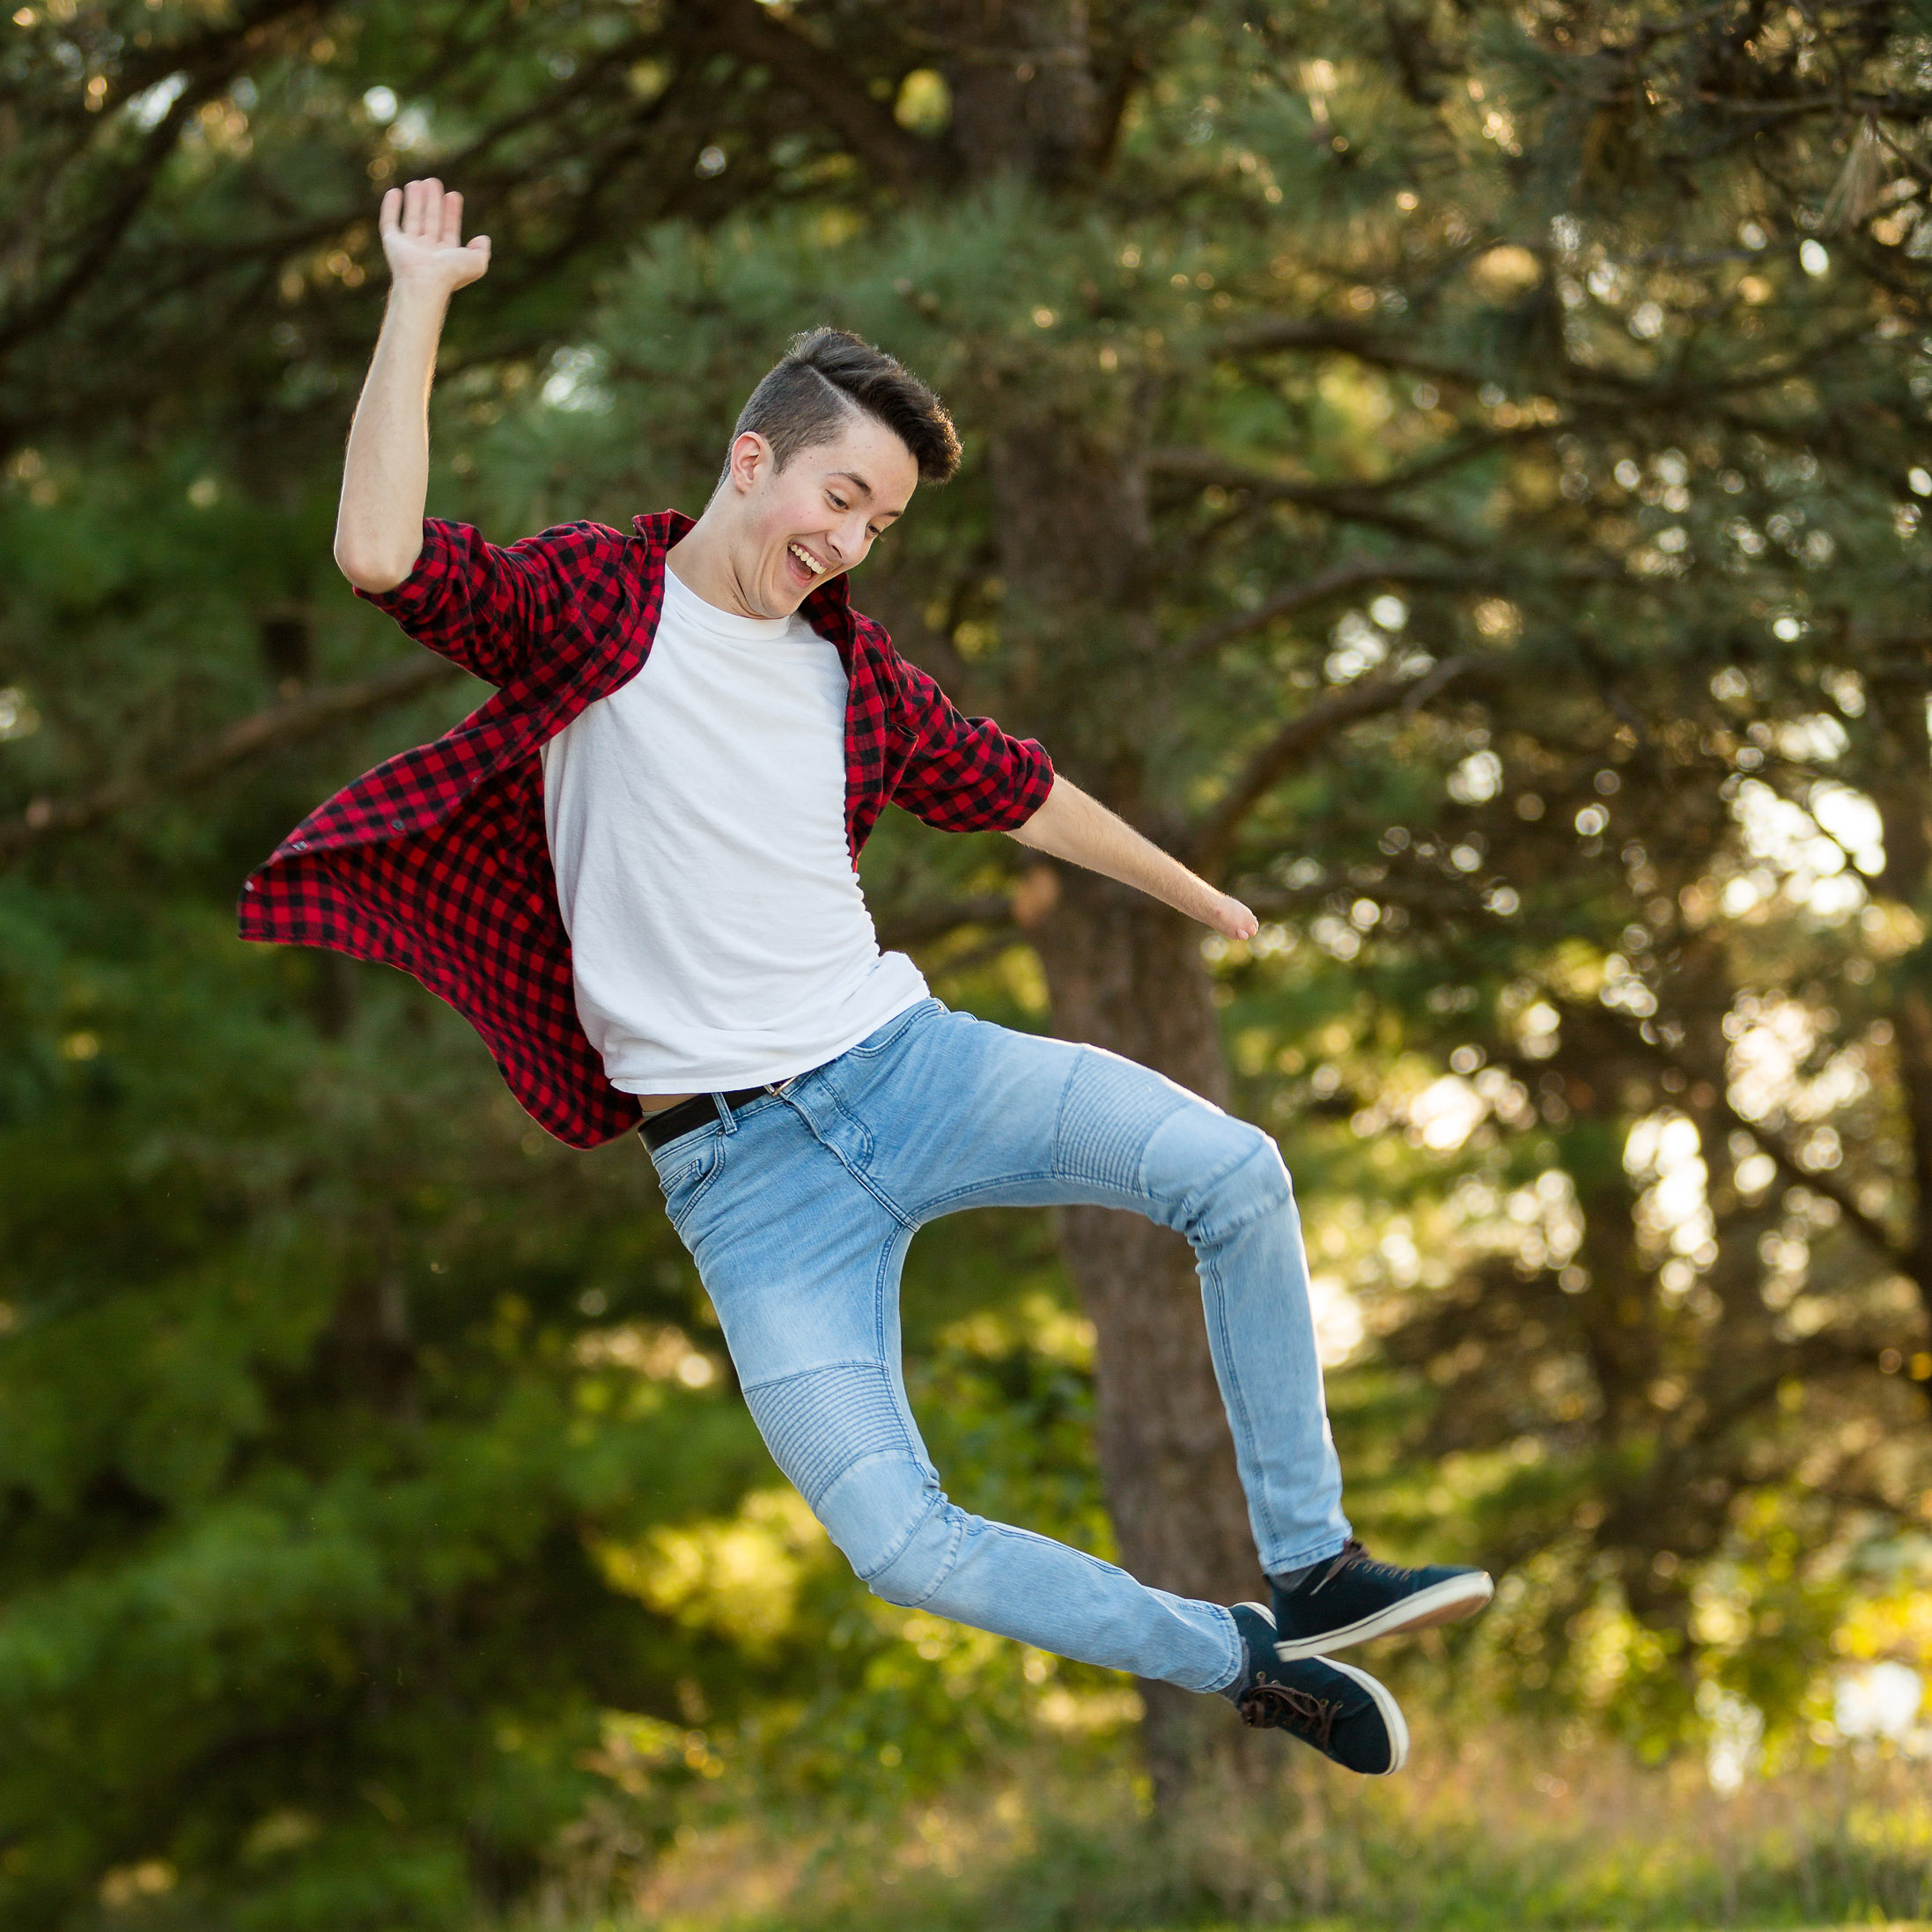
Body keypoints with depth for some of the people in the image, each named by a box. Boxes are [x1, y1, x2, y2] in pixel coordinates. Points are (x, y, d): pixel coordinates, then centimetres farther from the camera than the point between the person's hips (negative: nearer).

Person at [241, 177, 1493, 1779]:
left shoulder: (854, 667, 13)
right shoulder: (590, 600, -2)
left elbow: (1014, 789, 28)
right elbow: (382, 556, -20)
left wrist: (1201, 898, 38)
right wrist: (421, 297, -19)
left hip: (905, 1061, 4)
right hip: (740, 1162, -4)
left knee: (1229, 1168, -21)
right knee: (897, 1541, -17)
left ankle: (1310, 1570, -8)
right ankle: (1242, 1665, 3)